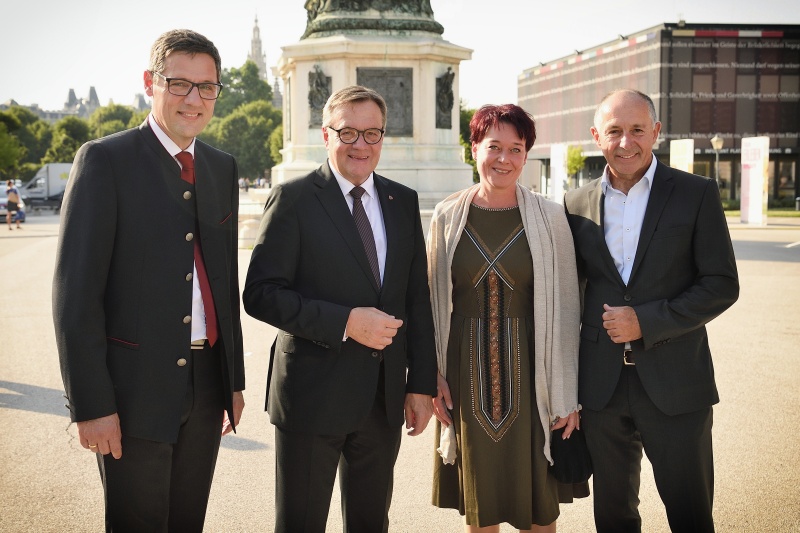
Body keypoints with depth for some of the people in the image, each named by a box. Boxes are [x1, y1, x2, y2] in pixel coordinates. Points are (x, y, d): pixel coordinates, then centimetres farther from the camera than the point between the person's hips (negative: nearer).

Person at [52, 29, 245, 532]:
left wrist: (235, 378, 14)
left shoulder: (223, 168, 10)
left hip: (206, 385, 6)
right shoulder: (105, 160, -9)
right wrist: (91, 405, -15)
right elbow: (76, 292, -12)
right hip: (135, 388, -5)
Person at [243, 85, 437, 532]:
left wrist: (422, 383, 5)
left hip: (385, 397, 5)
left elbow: (418, 299, 8)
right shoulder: (293, 198, -7)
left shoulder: (404, 202, 8)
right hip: (312, 395, -4)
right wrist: (345, 321, -21)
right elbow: (260, 294, -13)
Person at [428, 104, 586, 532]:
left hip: (529, 375, -1)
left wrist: (568, 395, -5)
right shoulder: (447, 215, 0)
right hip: (467, 375, 1)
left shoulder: (549, 216, -4)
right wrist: (432, 376, 0)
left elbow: (565, 306, -3)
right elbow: (434, 300, 5)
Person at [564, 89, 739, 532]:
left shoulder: (697, 194, -4)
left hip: (675, 384, -3)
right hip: (601, 387, 3)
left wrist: (646, 322, -16)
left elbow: (722, 285, -7)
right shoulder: (577, 204, 5)